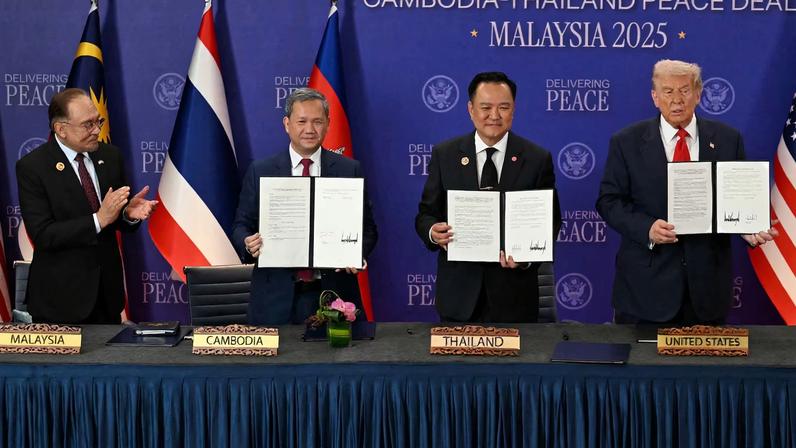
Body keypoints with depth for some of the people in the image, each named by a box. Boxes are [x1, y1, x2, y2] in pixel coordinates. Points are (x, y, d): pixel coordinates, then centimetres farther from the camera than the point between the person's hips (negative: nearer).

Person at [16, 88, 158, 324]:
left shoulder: (110, 156, 4)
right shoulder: (32, 167, -11)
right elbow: (42, 235, -18)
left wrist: (130, 213, -12)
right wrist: (99, 219, -25)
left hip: (107, 289, 5)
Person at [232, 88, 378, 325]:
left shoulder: (349, 170, 4)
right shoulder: (260, 171, 5)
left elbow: (367, 228, 6)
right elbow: (241, 225, 7)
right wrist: (248, 244, -14)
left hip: (334, 295, 0)